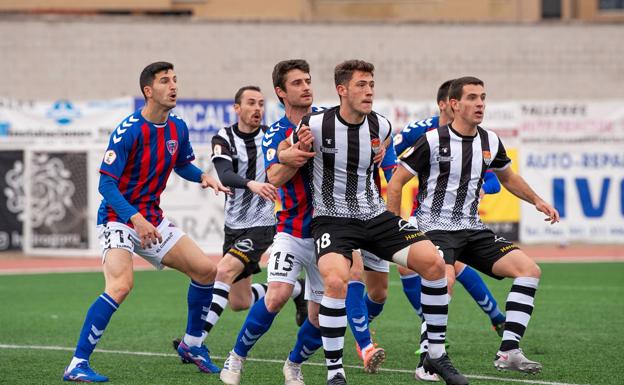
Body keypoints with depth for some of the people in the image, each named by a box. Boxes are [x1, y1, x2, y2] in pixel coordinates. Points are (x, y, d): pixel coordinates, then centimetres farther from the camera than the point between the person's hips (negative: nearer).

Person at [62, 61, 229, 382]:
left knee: (206, 271, 6)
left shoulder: (178, 128, 2)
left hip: (152, 220, 8)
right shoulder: (128, 132, -20)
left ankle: (192, 345, 26)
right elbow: (106, 184, -21)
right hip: (118, 219, -8)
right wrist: (135, 219, -32)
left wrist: (202, 176, 0)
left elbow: (182, 165, 22)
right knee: (121, 285, -29)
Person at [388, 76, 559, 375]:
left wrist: (537, 201, 18)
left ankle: (508, 352, -9)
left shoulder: (490, 142, 8)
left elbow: (507, 177, 29)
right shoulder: (433, 141, -10)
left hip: (473, 230, 7)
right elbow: (396, 182, -5)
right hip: (436, 228, -6)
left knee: (529, 269, -9)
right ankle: (429, 362, -17)